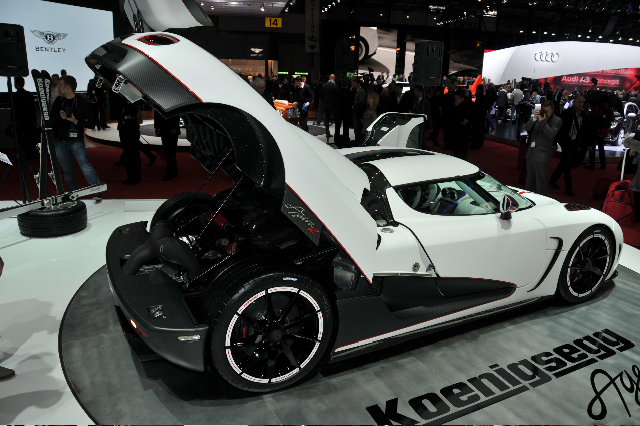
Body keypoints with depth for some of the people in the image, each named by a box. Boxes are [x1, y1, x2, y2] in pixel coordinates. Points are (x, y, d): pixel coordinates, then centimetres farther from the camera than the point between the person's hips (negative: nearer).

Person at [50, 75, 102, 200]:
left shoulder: (83, 103, -5)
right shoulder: (58, 102, 7)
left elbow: (92, 123, -6)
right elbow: (50, 120, 6)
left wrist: (76, 121, -19)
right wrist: (60, 117, -14)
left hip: (76, 140, -4)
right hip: (60, 142, 5)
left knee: (83, 162, -28)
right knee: (67, 171, 9)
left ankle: (97, 190, -28)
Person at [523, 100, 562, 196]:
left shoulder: (557, 120, -2)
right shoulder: (539, 115, 10)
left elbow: (551, 134, -16)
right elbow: (526, 128, 3)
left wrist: (542, 121, -20)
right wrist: (534, 119, -13)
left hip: (542, 155, -5)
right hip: (531, 152, 5)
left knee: (541, 181, -3)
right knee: (529, 180, 15)